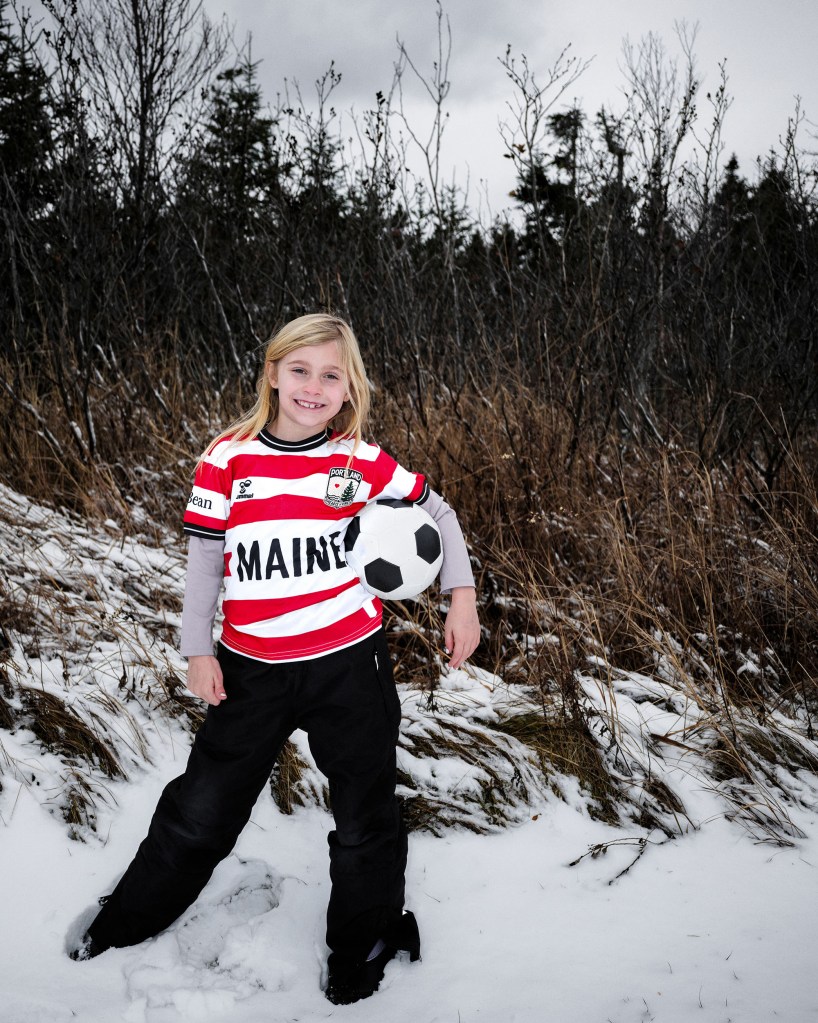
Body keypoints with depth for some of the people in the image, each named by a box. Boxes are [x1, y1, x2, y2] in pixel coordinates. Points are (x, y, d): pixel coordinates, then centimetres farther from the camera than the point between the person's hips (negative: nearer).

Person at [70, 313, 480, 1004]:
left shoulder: (362, 462, -6)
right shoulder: (227, 458, -5)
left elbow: (437, 513, 7)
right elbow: (204, 558, 2)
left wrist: (462, 598, 0)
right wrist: (198, 650, 1)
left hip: (351, 663, 0)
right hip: (253, 673, 1)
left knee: (365, 815, 14)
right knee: (202, 809, 13)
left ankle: (364, 945, 40)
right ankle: (125, 924, 40)